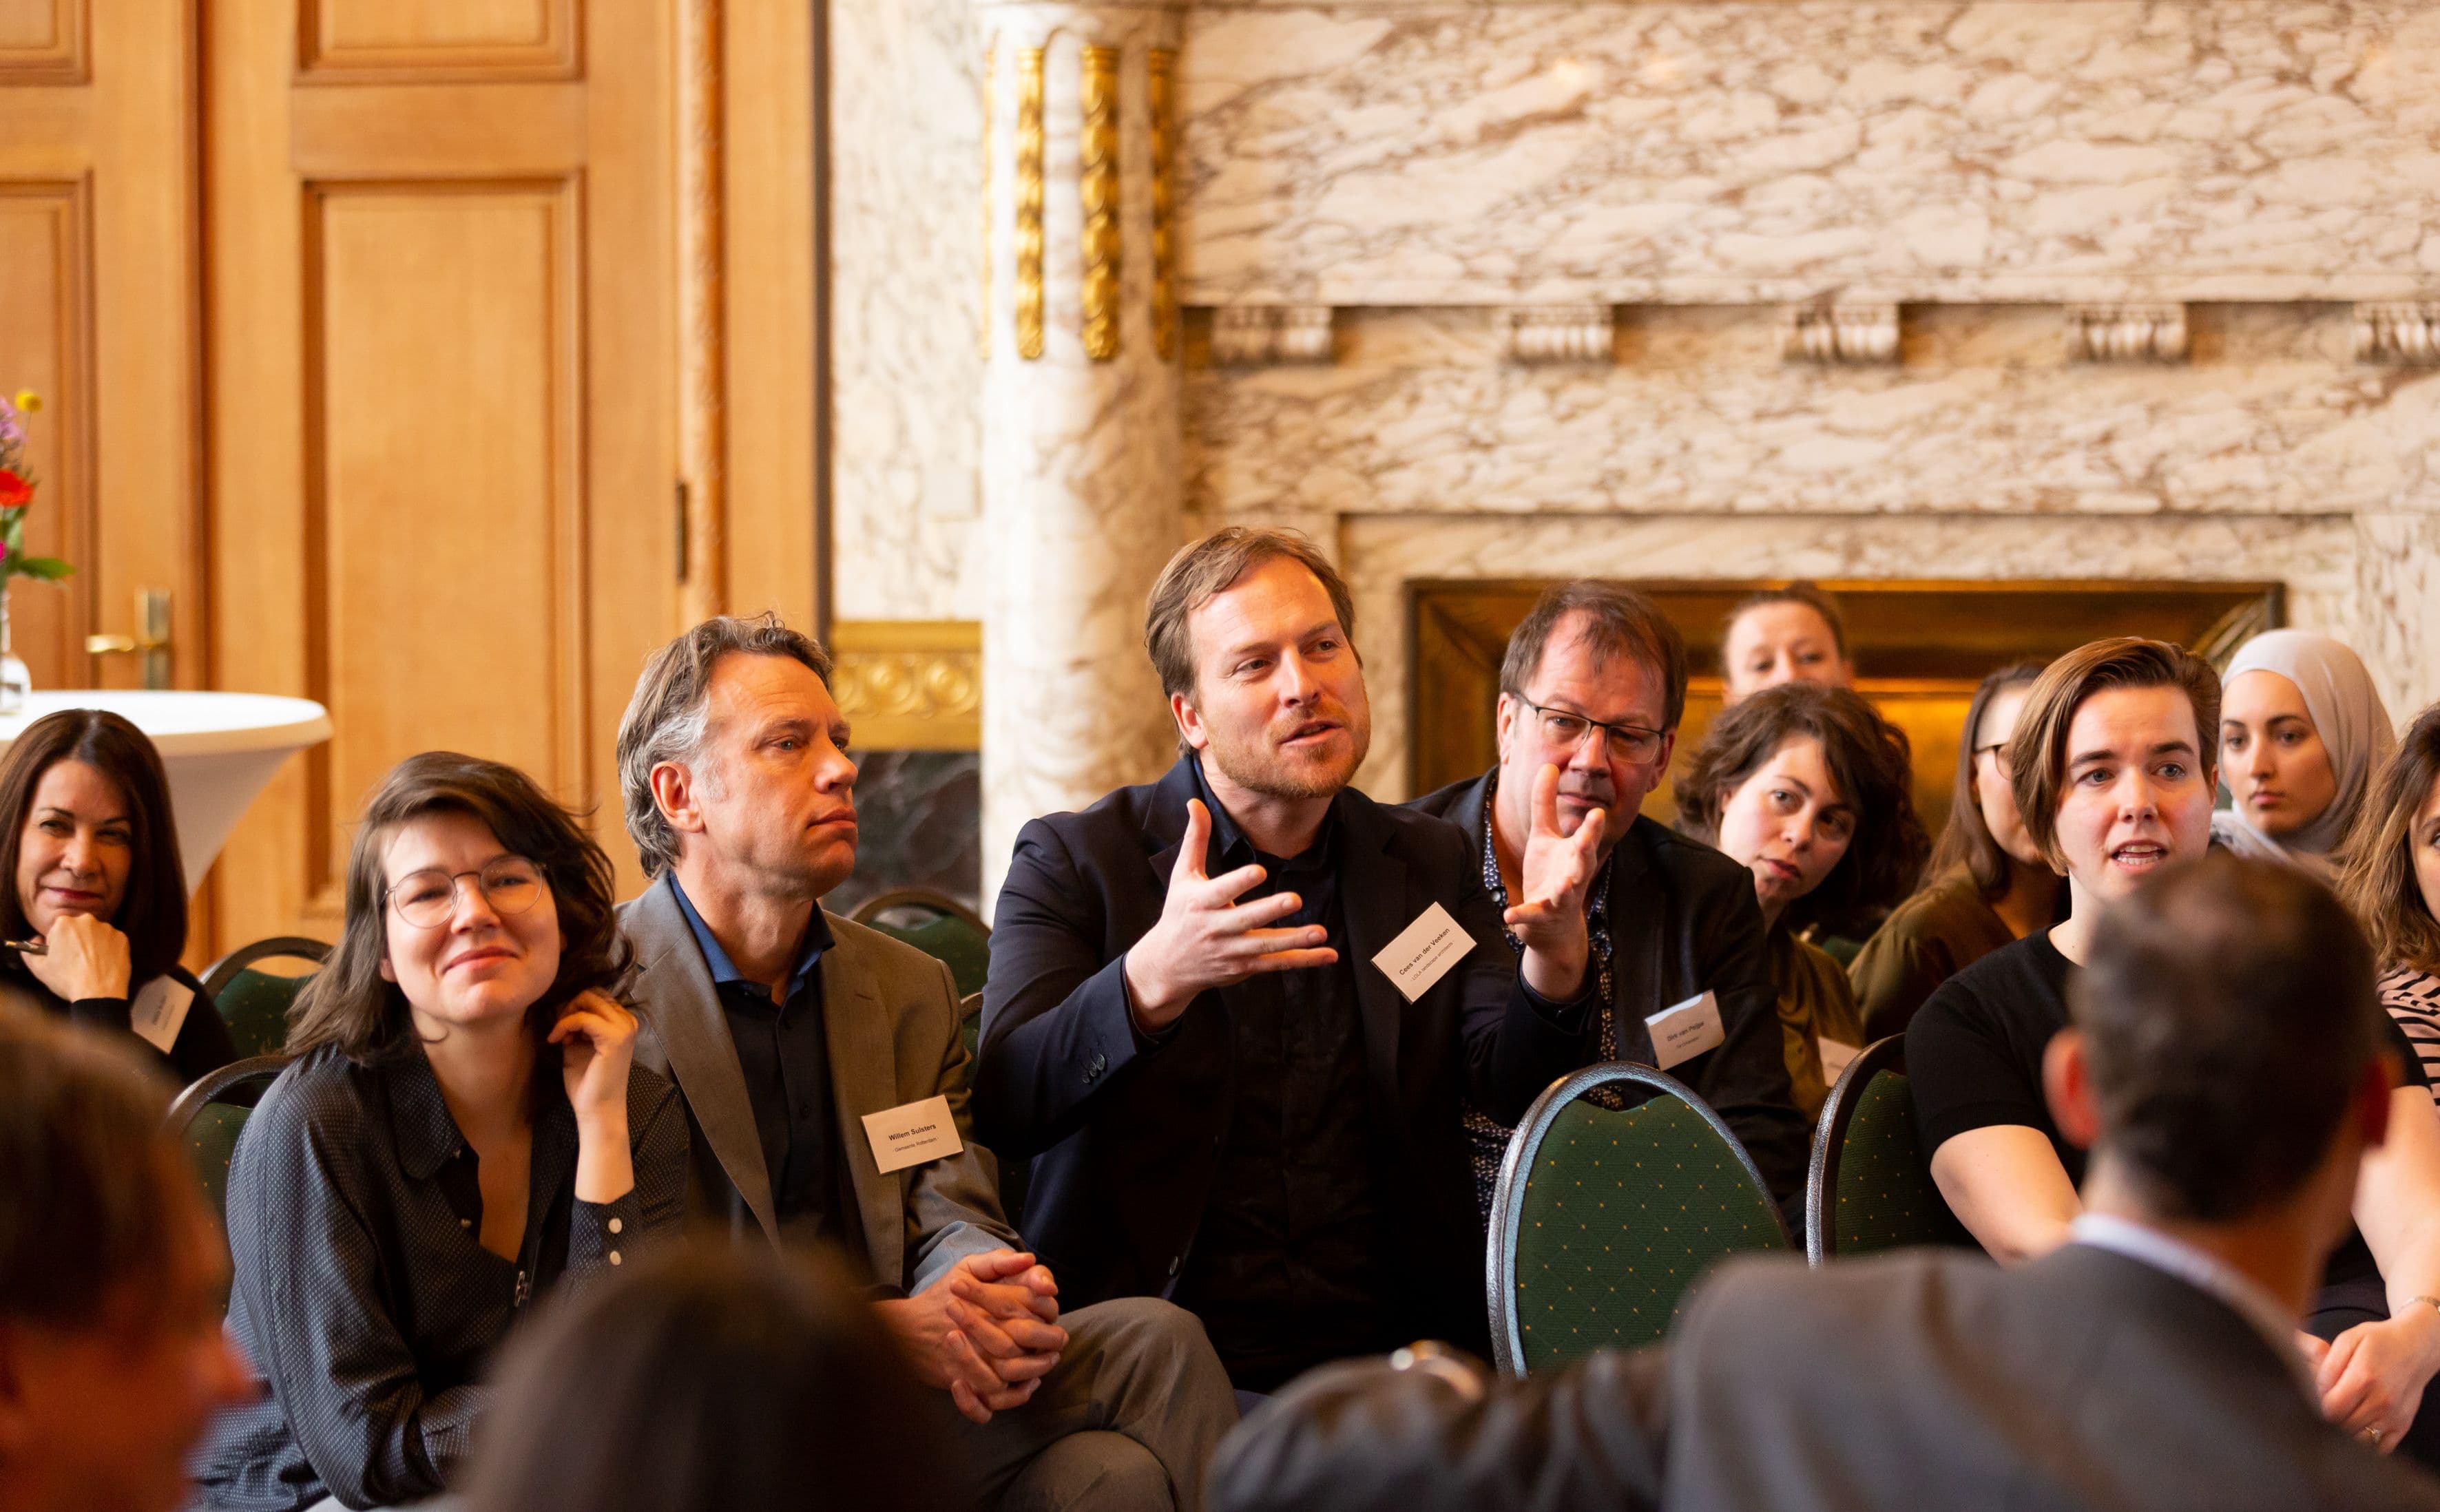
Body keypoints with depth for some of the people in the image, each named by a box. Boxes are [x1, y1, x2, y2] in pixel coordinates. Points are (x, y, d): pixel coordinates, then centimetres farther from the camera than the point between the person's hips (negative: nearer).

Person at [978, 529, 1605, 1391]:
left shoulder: (1432, 865, 17)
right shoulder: (1074, 861, 5)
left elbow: (1516, 1093, 4)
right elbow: (1002, 1110, -10)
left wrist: (1553, 957, -17)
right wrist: (1153, 980, -29)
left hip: (1388, 1363, 4)